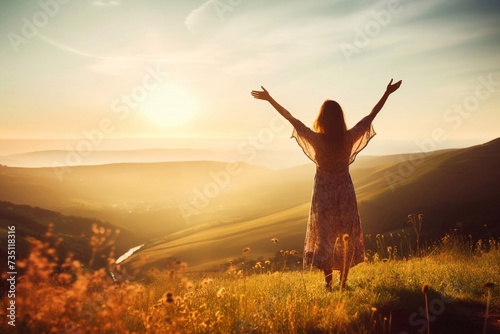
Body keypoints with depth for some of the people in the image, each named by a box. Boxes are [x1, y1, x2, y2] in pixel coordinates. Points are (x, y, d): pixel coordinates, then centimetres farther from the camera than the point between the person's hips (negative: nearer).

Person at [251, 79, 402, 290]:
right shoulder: (349, 138, -12)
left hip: (323, 192, -1)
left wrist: (269, 99, -5)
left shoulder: (316, 139, -16)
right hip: (345, 192, 1)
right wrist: (387, 93, 5)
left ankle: (328, 283, 8)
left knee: (324, 237, 7)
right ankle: (343, 282, 16)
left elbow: (290, 118, -11)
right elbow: (371, 115, -3)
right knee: (347, 237, 13)